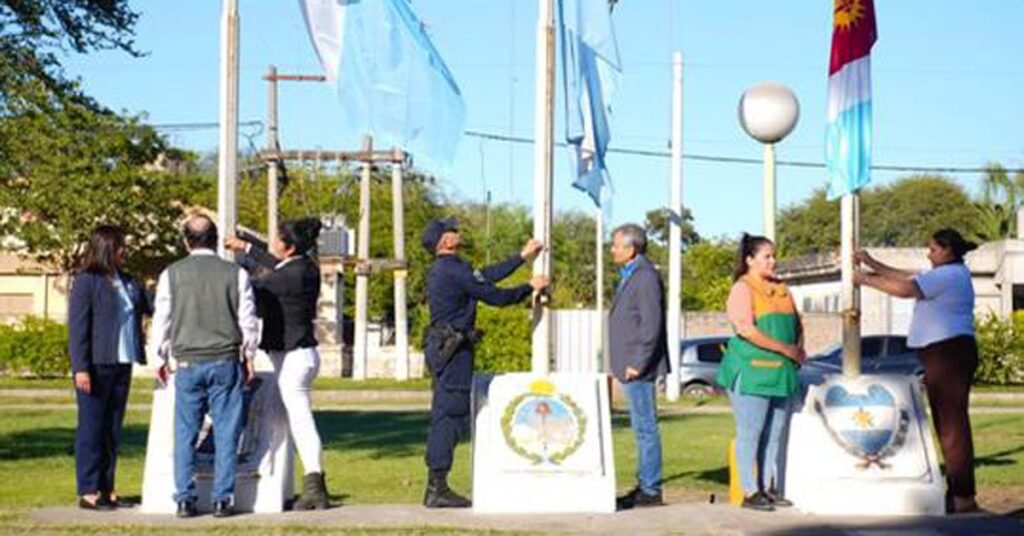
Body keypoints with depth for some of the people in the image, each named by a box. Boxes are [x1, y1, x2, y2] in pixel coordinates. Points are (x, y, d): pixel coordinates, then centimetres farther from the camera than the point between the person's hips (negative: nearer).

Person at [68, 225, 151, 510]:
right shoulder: (86, 281, -6)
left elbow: (151, 305, 17)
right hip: (97, 366, -7)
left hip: (122, 364, 7)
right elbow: (77, 326, -9)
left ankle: (106, 488, 17)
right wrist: (80, 367, -15)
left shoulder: (128, 282, 13)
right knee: (92, 427, -1)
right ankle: (88, 491, 2)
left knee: (113, 428, 10)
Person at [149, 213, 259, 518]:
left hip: (188, 363, 0)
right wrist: (248, 357, 16)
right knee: (226, 432, 3)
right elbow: (249, 321, 4)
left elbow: (162, 319, 5)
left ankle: (185, 499, 4)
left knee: (185, 434, 5)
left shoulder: (172, 274, 0)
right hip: (226, 361, 0)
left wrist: (161, 358, 16)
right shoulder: (235, 274, 0)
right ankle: (222, 499, 2)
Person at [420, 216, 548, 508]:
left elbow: (488, 275, 21)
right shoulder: (454, 270, -16)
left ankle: (436, 487, 15)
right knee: (450, 416, -8)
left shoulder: (442, 269, 15)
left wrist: (522, 257, 27)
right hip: (453, 349, -10)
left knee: (443, 417, 12)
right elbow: (495, 296, -12)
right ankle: (437, 488, -7)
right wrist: (531, 287, 2)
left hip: (441, 348, 10)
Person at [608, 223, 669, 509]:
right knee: (642, 428, 14)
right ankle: (645, 486, 20)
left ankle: (650, 490, -4)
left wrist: (637, 364, -20)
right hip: (631, 366, 11)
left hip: (639, 367, -11)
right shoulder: (631, 275, 18)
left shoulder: (646, 277, -14)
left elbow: (652, 324, -20)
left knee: (645, 427, -7)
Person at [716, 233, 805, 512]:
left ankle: (769, 488, 15)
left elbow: (797, 323, 23)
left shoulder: (780, 289, 17)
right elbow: (747, 330, -19)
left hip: (782, 372, 8)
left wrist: (800, 348, 1)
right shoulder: (742, 289, -7)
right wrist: (787, 350, -18)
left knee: (774, 435, 9)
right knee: (750, 434, -4)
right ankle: (750, 492, -2)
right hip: (751, 371, -7)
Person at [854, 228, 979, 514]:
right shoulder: (950, 274, 20)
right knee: (949, 424, 14)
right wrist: (872, 263, 16)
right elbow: (907, 277, 21)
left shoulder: (949, 275, -13)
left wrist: (866, 280, -13)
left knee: (952, 425, -9)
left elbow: (904, 289, -23)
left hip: (948, 353, -11)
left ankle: (963, 497, -8)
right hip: (945, 354, 11)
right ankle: (958, 491, 19)